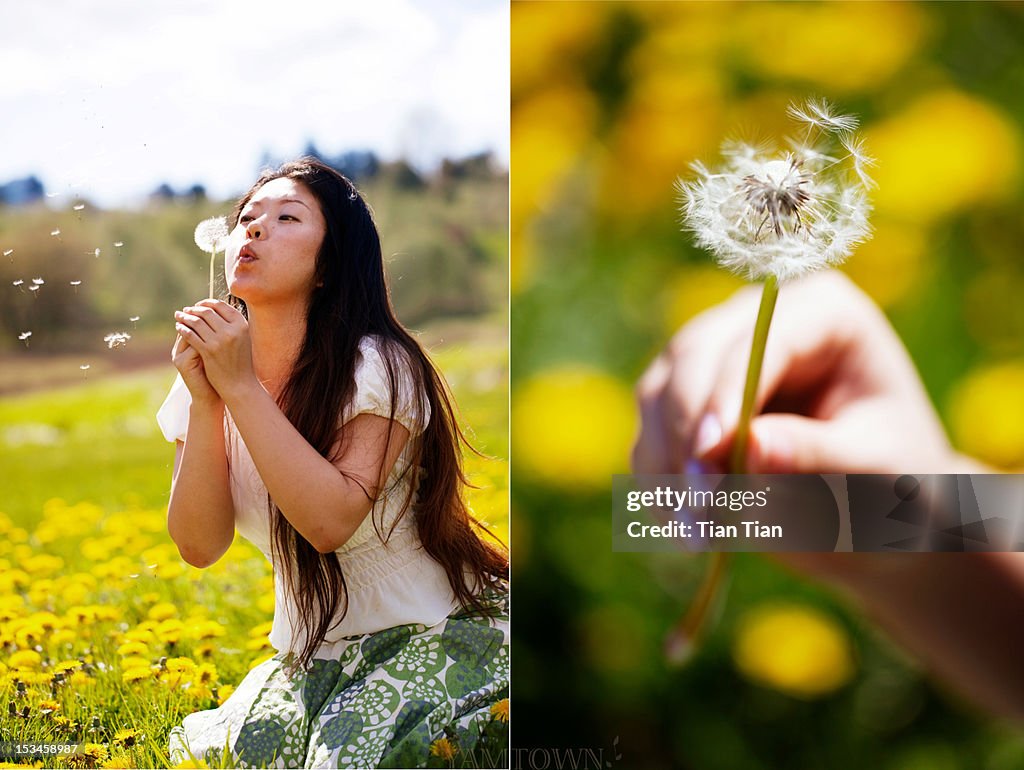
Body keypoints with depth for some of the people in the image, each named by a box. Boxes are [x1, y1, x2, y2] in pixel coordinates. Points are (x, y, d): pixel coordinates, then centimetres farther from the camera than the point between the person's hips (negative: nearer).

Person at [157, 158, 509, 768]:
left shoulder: (377, 367, -17)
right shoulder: (209, 375, -1)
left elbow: (330, 519, -30)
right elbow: (199, 545, -9)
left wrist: (241, 385, -28)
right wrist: (203, 401, -20)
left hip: (439, 630, -4)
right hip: (316, 647, 4)